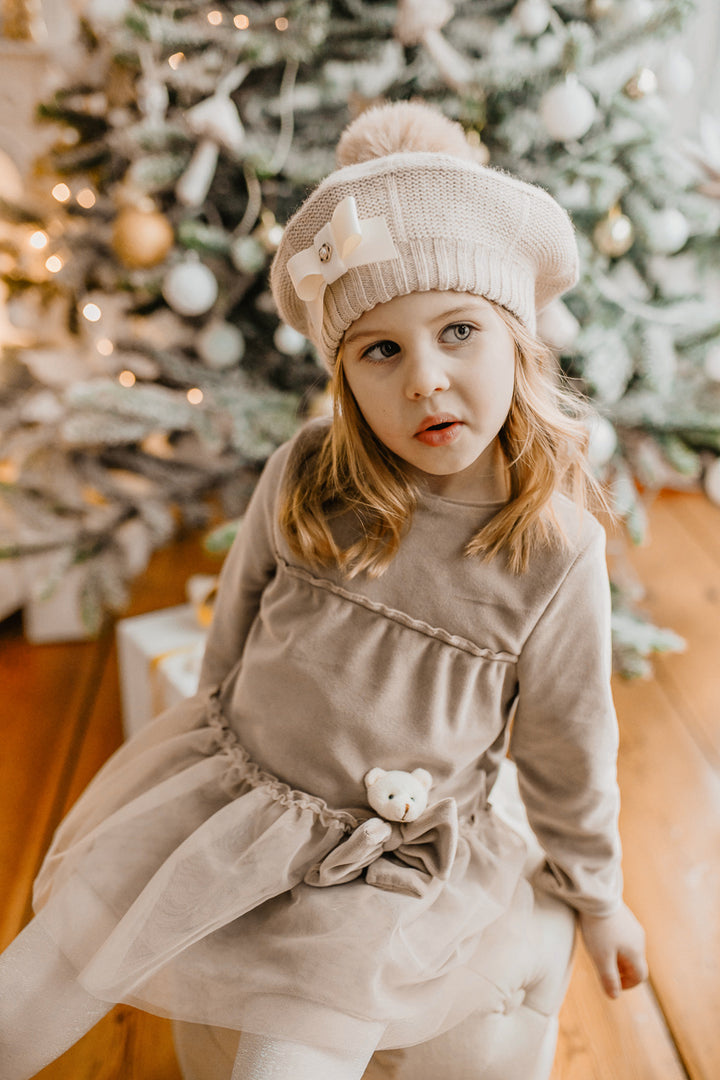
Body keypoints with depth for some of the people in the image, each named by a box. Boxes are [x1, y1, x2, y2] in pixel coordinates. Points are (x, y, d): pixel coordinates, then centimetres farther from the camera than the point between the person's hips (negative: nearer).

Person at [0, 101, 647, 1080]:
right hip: (231, 785, 2)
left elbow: (567, 744, -1)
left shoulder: (558, 551, -16)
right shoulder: (304, 477, -12)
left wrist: (595, 895, 11)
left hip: (392, 860, -1)